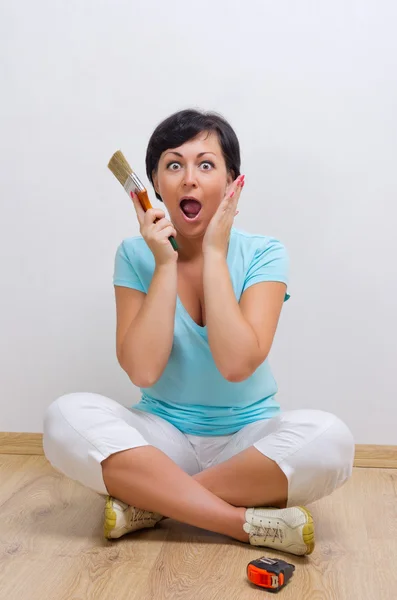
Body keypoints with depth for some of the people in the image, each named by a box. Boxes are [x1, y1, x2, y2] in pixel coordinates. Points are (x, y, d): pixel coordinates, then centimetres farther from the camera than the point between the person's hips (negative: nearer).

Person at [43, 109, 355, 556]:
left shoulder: (263, 254, -7)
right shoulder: (136, 255, -4)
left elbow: (236, 363, -22)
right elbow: (142, 370, -16)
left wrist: (214, 253, -18)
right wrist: (166, 264, -18)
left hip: (247, 440, 0)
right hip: (163, 435, 1)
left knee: (330, 439, -30)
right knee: (66, 418, -26)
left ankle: (149, 501, -19)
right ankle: (250, 523, -25)